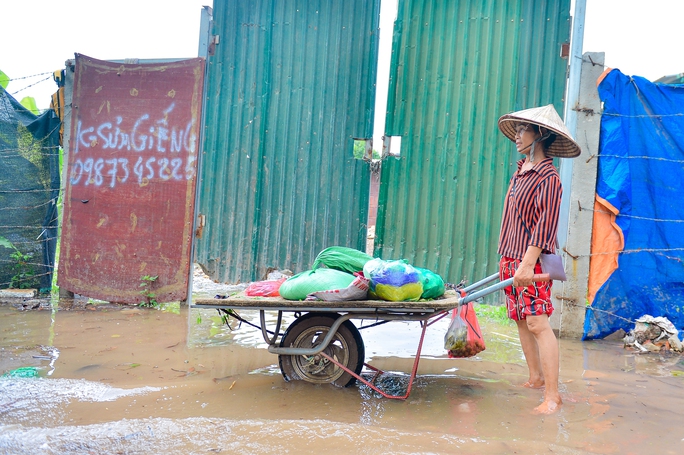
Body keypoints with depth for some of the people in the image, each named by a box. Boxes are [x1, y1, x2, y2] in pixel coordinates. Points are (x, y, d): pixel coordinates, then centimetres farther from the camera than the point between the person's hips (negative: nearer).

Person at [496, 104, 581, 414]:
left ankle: (552, 395, -3)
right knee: (521, 320, 13)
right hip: (511, 259, 9)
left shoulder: (547, 177, -13)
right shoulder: (521, 171, 14)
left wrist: (528, 263, -24)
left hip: (531, 262, -9)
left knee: (538, 324, -9)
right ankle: (536, 378, 26)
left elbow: (545, 224, -19)